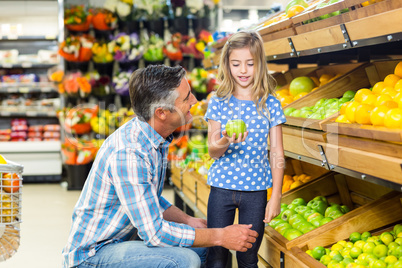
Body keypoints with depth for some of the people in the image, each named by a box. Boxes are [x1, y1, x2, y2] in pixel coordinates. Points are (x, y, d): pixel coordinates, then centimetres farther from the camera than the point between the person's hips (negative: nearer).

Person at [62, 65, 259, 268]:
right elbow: (154, 232, -27)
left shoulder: (155, 138, 2)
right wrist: (221, 236, -19)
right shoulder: (128, 154, -29)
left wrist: (188, 220, 1)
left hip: (127, 237, 10)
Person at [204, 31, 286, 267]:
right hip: (222, 187, 0)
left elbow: (277, 154, 0)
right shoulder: (219, 102, 0)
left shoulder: (270, 105, -1)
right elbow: (213, 152, -2)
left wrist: (276, 197, -4)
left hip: (256, 190, 0)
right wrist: (223, 144, -25)